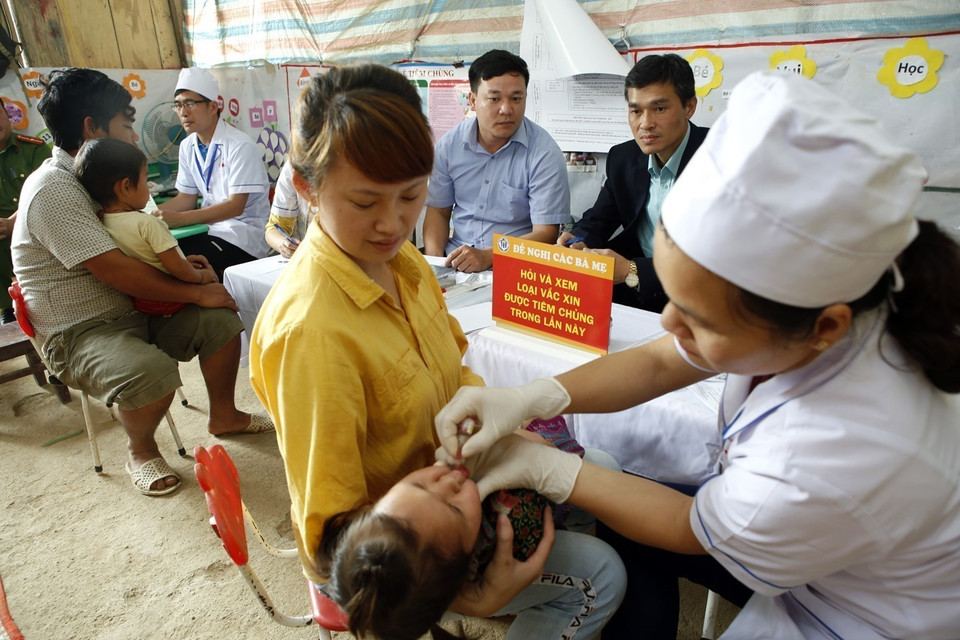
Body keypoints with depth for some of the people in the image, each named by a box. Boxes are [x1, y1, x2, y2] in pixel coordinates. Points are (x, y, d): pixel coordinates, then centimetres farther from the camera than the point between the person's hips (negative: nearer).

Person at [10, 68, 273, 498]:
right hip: (77, 335, -9)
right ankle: (141, 451, -3)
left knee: (221, 319, -5)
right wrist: (196, 292, -19)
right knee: (152, 373, -36)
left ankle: (223, 416, 15)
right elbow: (117, 273, -26)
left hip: (129, 314, 9)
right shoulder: (53, 190, -20)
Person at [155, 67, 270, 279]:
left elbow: (235, 206, -19)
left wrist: (179, 219, -26)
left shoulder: (239, 146, -14)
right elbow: (186, 198, 16)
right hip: (211, 224, 7)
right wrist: (153, 213, -3)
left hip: (244, 235, -7)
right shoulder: (188, 147, 10)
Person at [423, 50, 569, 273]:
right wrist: (433, 260, -8)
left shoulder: (544, 153, -9)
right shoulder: (450, 144, 4)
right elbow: (438, 210, 11)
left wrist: (487, 257, -27)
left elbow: (545, 234, -13)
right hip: (455, 261, 4)